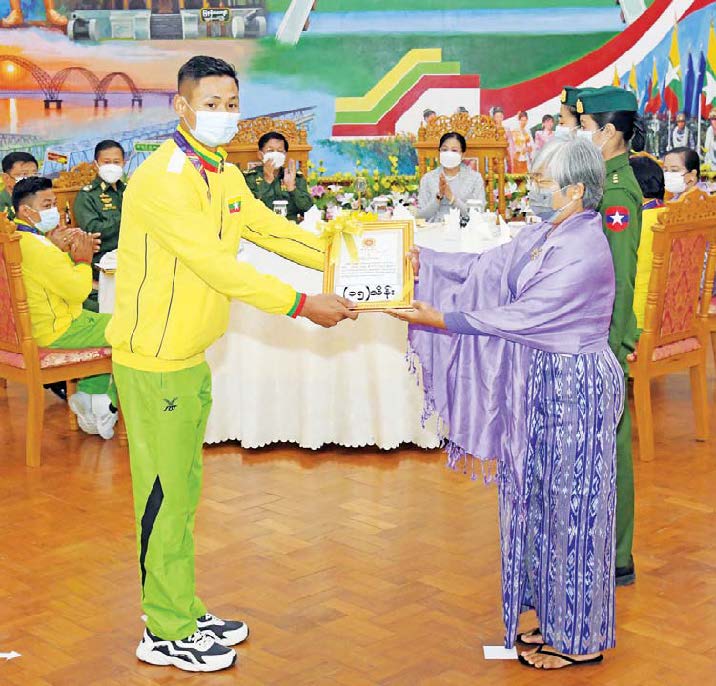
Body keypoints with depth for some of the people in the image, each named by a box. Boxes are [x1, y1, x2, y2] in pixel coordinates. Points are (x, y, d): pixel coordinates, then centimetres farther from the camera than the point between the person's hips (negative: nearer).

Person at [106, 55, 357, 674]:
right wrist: (302, 305, -25)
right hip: (153, 361, -9)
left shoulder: (223, 175, 9)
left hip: (191, 356, 9)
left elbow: (270, 229, 14)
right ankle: (166, 635, 12)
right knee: (165, 495, 0)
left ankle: (186, 613, 29)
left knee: (184, 490, 16)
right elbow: (217, 267, -26)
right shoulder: (161, 180, -21)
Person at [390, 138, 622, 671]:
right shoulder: (544, 234, 5)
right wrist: (423, 262, 0)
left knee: (571, 508, 2)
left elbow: (518, 317, -23)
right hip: (543, 381, 9)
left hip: (575, 390, -9)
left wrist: (439, 318, -20)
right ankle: (555, 619, 31)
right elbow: (490, 268, 7)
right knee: (542, 501, 16)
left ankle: (581, 640, 17)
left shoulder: (584, 254, -23)